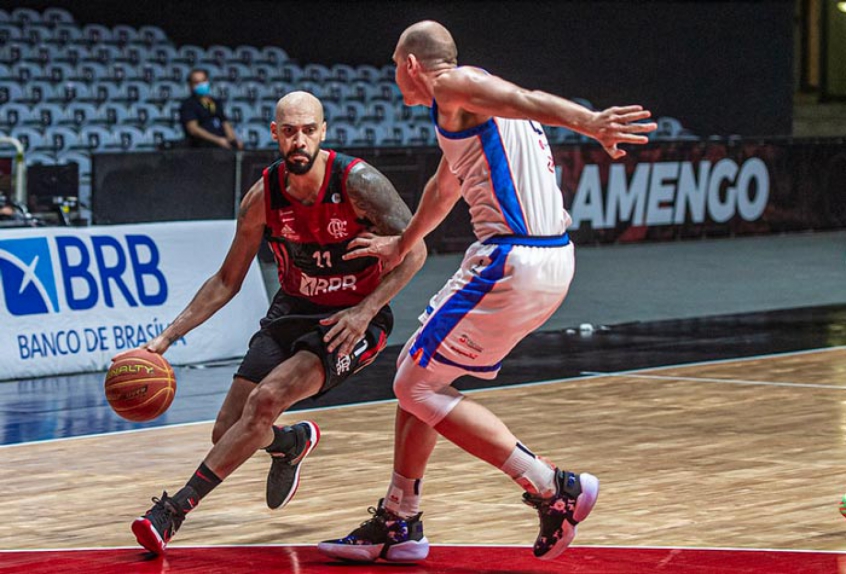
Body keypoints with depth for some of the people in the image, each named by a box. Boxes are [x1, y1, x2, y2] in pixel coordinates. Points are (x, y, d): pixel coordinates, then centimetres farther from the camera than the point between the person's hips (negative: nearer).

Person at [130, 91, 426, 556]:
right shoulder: (263, 196, -8)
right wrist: (167, 338, -5)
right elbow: (227, 281, 2)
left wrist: (365, 312, -27)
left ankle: (176, 508, -22)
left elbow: (414, 249, -17)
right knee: (228, 432, -1)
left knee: (265, 399, -27)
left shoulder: (357, 182, -20)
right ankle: (292, 443, 37)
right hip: (292, 310, 5)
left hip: (353, 320, -5)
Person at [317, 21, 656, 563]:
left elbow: (525, 100, -26)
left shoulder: (454, 86, -5)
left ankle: (553, 488, -8)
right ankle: (398, 523, 26)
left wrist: (590, 122, -45)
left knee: (418, 388, -3)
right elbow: (444, 187, 43)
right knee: (416, 369, 20)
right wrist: (401, 245, 59)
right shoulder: (462, 112, 26)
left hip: (512, 262, -10)